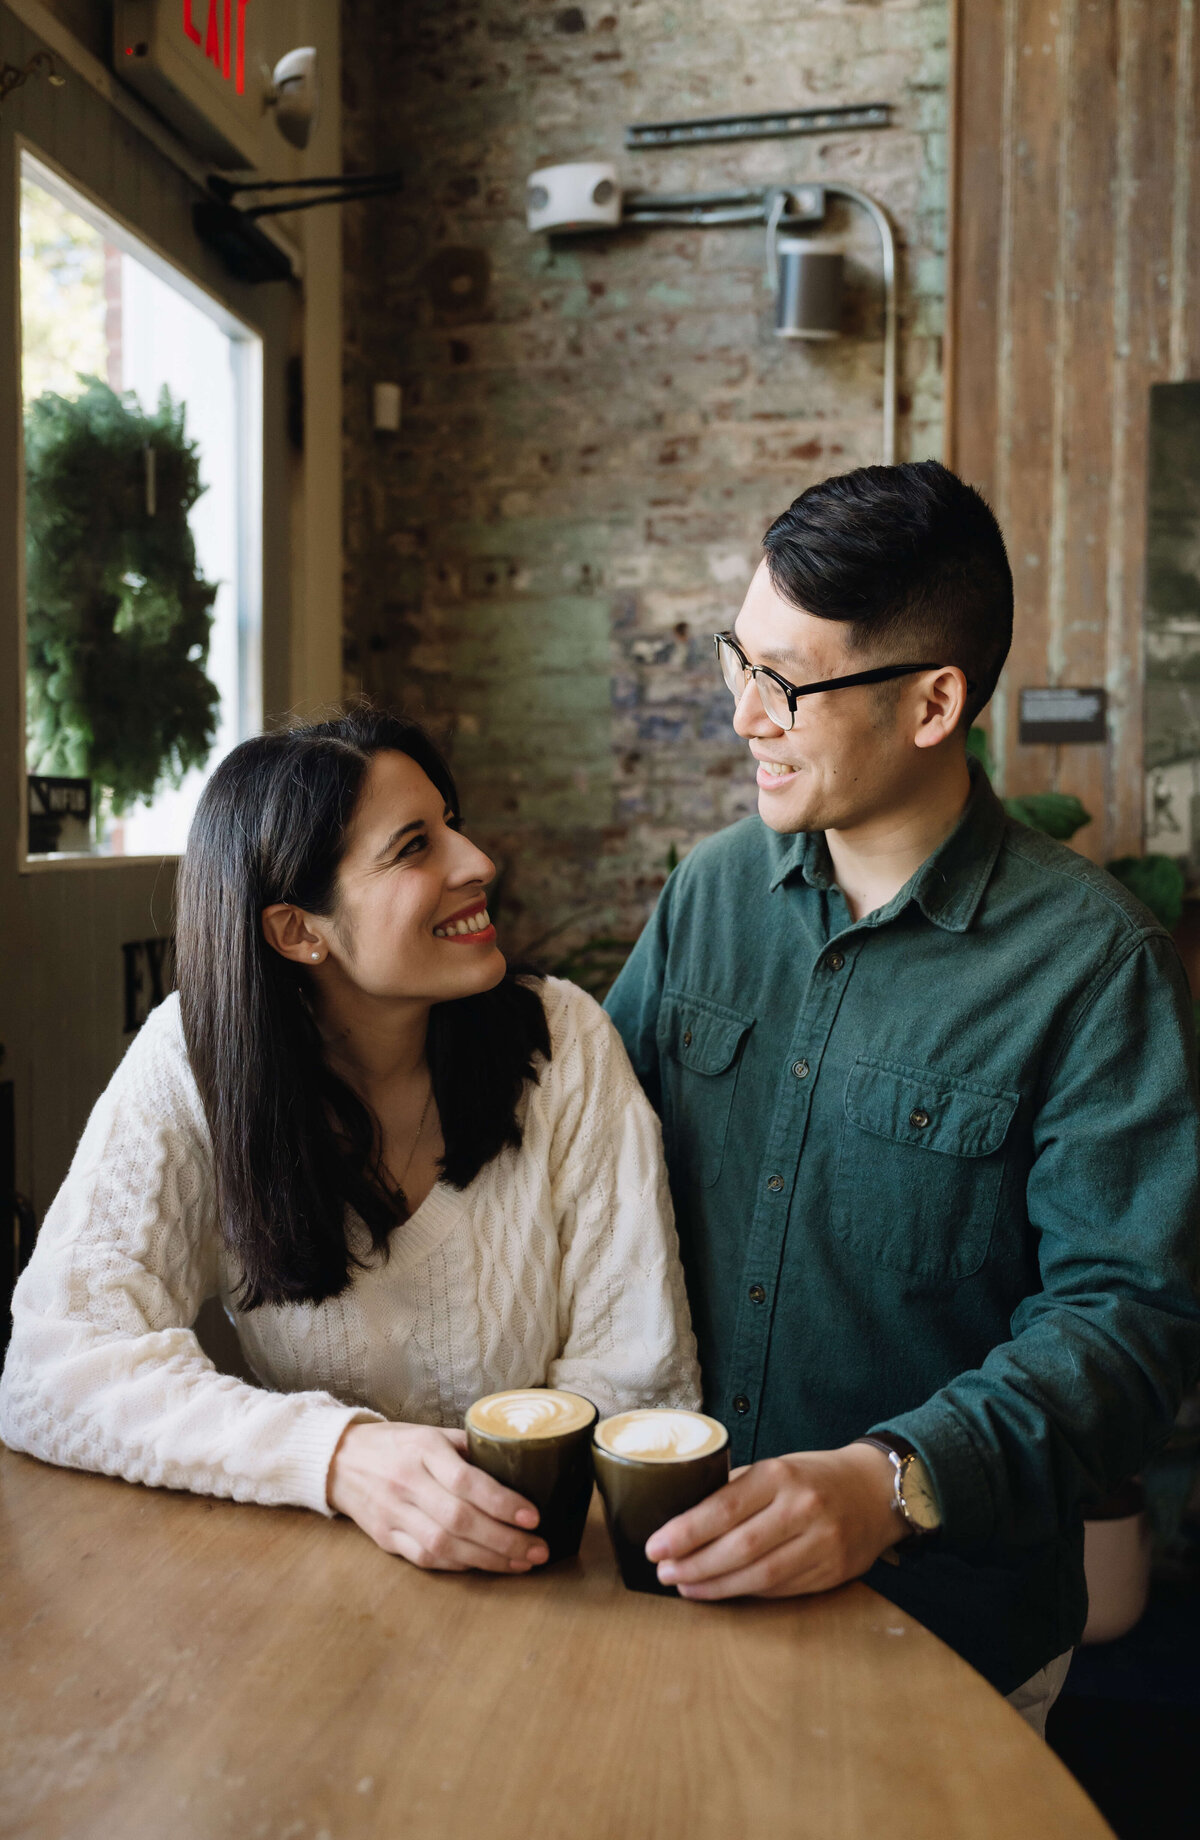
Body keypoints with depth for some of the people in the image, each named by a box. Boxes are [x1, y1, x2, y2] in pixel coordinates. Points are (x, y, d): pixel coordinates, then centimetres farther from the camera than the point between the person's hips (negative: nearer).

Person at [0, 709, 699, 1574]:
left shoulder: (563, 1044, -11)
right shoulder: (193, 1059, -11)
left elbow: (635, 1381, -9)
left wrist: (480, 1504, -25)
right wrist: (339, 1454, -30)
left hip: (532, 1570, 0)